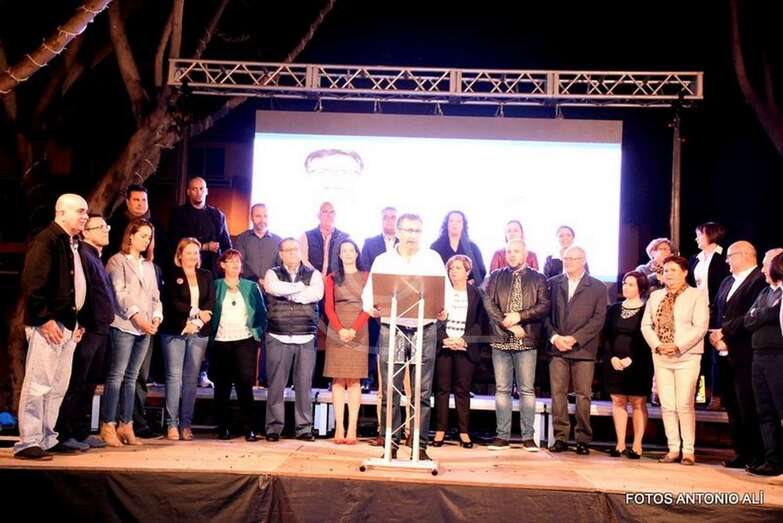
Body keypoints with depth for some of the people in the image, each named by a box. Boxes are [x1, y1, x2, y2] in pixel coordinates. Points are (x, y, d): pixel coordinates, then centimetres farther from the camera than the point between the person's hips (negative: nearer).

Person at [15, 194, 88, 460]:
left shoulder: (73, 244, 17)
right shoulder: (46, 240, -10)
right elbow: (32, 284, -17)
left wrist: (77, 321, 16)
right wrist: (45, 319, -19)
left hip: (68, 324, 9)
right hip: (48, 325, -9)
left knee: (58, 386, 11)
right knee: (38, 383, -6)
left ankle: (47, 438, 19)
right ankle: (28, 442, 0)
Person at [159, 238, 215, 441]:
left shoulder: (206, 276, 15)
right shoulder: (172, 275, 5)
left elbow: (211, 302, 4)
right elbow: (173, 302, -6)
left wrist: (197, 322, -10)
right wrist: (196, 312, -11)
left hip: (199, 333, 3)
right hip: (175, 331, -3)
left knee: (191, 378, 2)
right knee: (174, 376, -5)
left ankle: (186, 424, 6)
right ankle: (171, 424, -1)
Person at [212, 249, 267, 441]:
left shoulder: (251, 287, 12)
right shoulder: (215, 287, 9)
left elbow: (261, 313, 11)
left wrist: (258, 333, 0)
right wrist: (209, 335, -1)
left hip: (245, 341, 0)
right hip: (221, 342, 0)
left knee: (245, 384, -7)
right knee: (222, 386, 2)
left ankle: (249, 428, -4)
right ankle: (223, 428, 9)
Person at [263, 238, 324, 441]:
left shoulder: (313, 274, 11)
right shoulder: (273, 273, 10)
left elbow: (317, 293, -10)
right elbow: (274, 288, -14)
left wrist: (288, 294, -7)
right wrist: (302, 286, -5)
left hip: (306, 339, 1)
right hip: (278, 338, -1)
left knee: (304, 384, 2)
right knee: (276, 384, 0)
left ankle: (304, 428, 9)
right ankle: (274, 428, 8)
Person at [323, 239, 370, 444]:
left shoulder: (365, 277, 8)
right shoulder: (332, 278, 11)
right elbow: (328, 307, 3)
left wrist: (354, 329, -15)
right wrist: (340, 329, -14)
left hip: (359, 333, -1)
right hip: (336, 333, 1)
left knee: (354, 380, -2)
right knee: (338, 380, -2)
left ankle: (352, 428, -3)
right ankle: (339, 427, -1)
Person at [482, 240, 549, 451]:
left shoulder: (538, 279, 8)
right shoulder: (496, 276, 12)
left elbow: (544, 306, -2)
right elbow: (489, 303, 1)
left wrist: (519, 316, -14)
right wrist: (509, 325, -10)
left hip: (527, 341, -1)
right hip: (500, 339, 2)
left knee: (527, 389, 0)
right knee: (502, 389, 4)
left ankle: (528, 437, 6)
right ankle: (502, 436, 9)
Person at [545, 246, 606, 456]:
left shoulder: (598, 287, 6)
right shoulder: (552, 284, 11)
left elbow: (598, 319, -2)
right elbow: (545, 314, 8)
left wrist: (574, 339, -11)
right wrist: (554, 337, -8)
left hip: (583, 349, -2)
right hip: (557, 347, 2)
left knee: (583, 395, -1)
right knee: (558, 393, 1)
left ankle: (583, 440, 7)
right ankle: (560, 437, 8)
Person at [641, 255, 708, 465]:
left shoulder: (697, 295, 0)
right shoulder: (655, 296, 15)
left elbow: (700, 327, -9)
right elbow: (646, 325, 11)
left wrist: (678, 347, -16)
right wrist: (657, 345, -5)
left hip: (687, 357, -5)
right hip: (661, 357, 5)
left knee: (684, 405, -8)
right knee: (666, 405, 5)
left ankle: (688, 450, 2)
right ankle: (673, 449, 12)